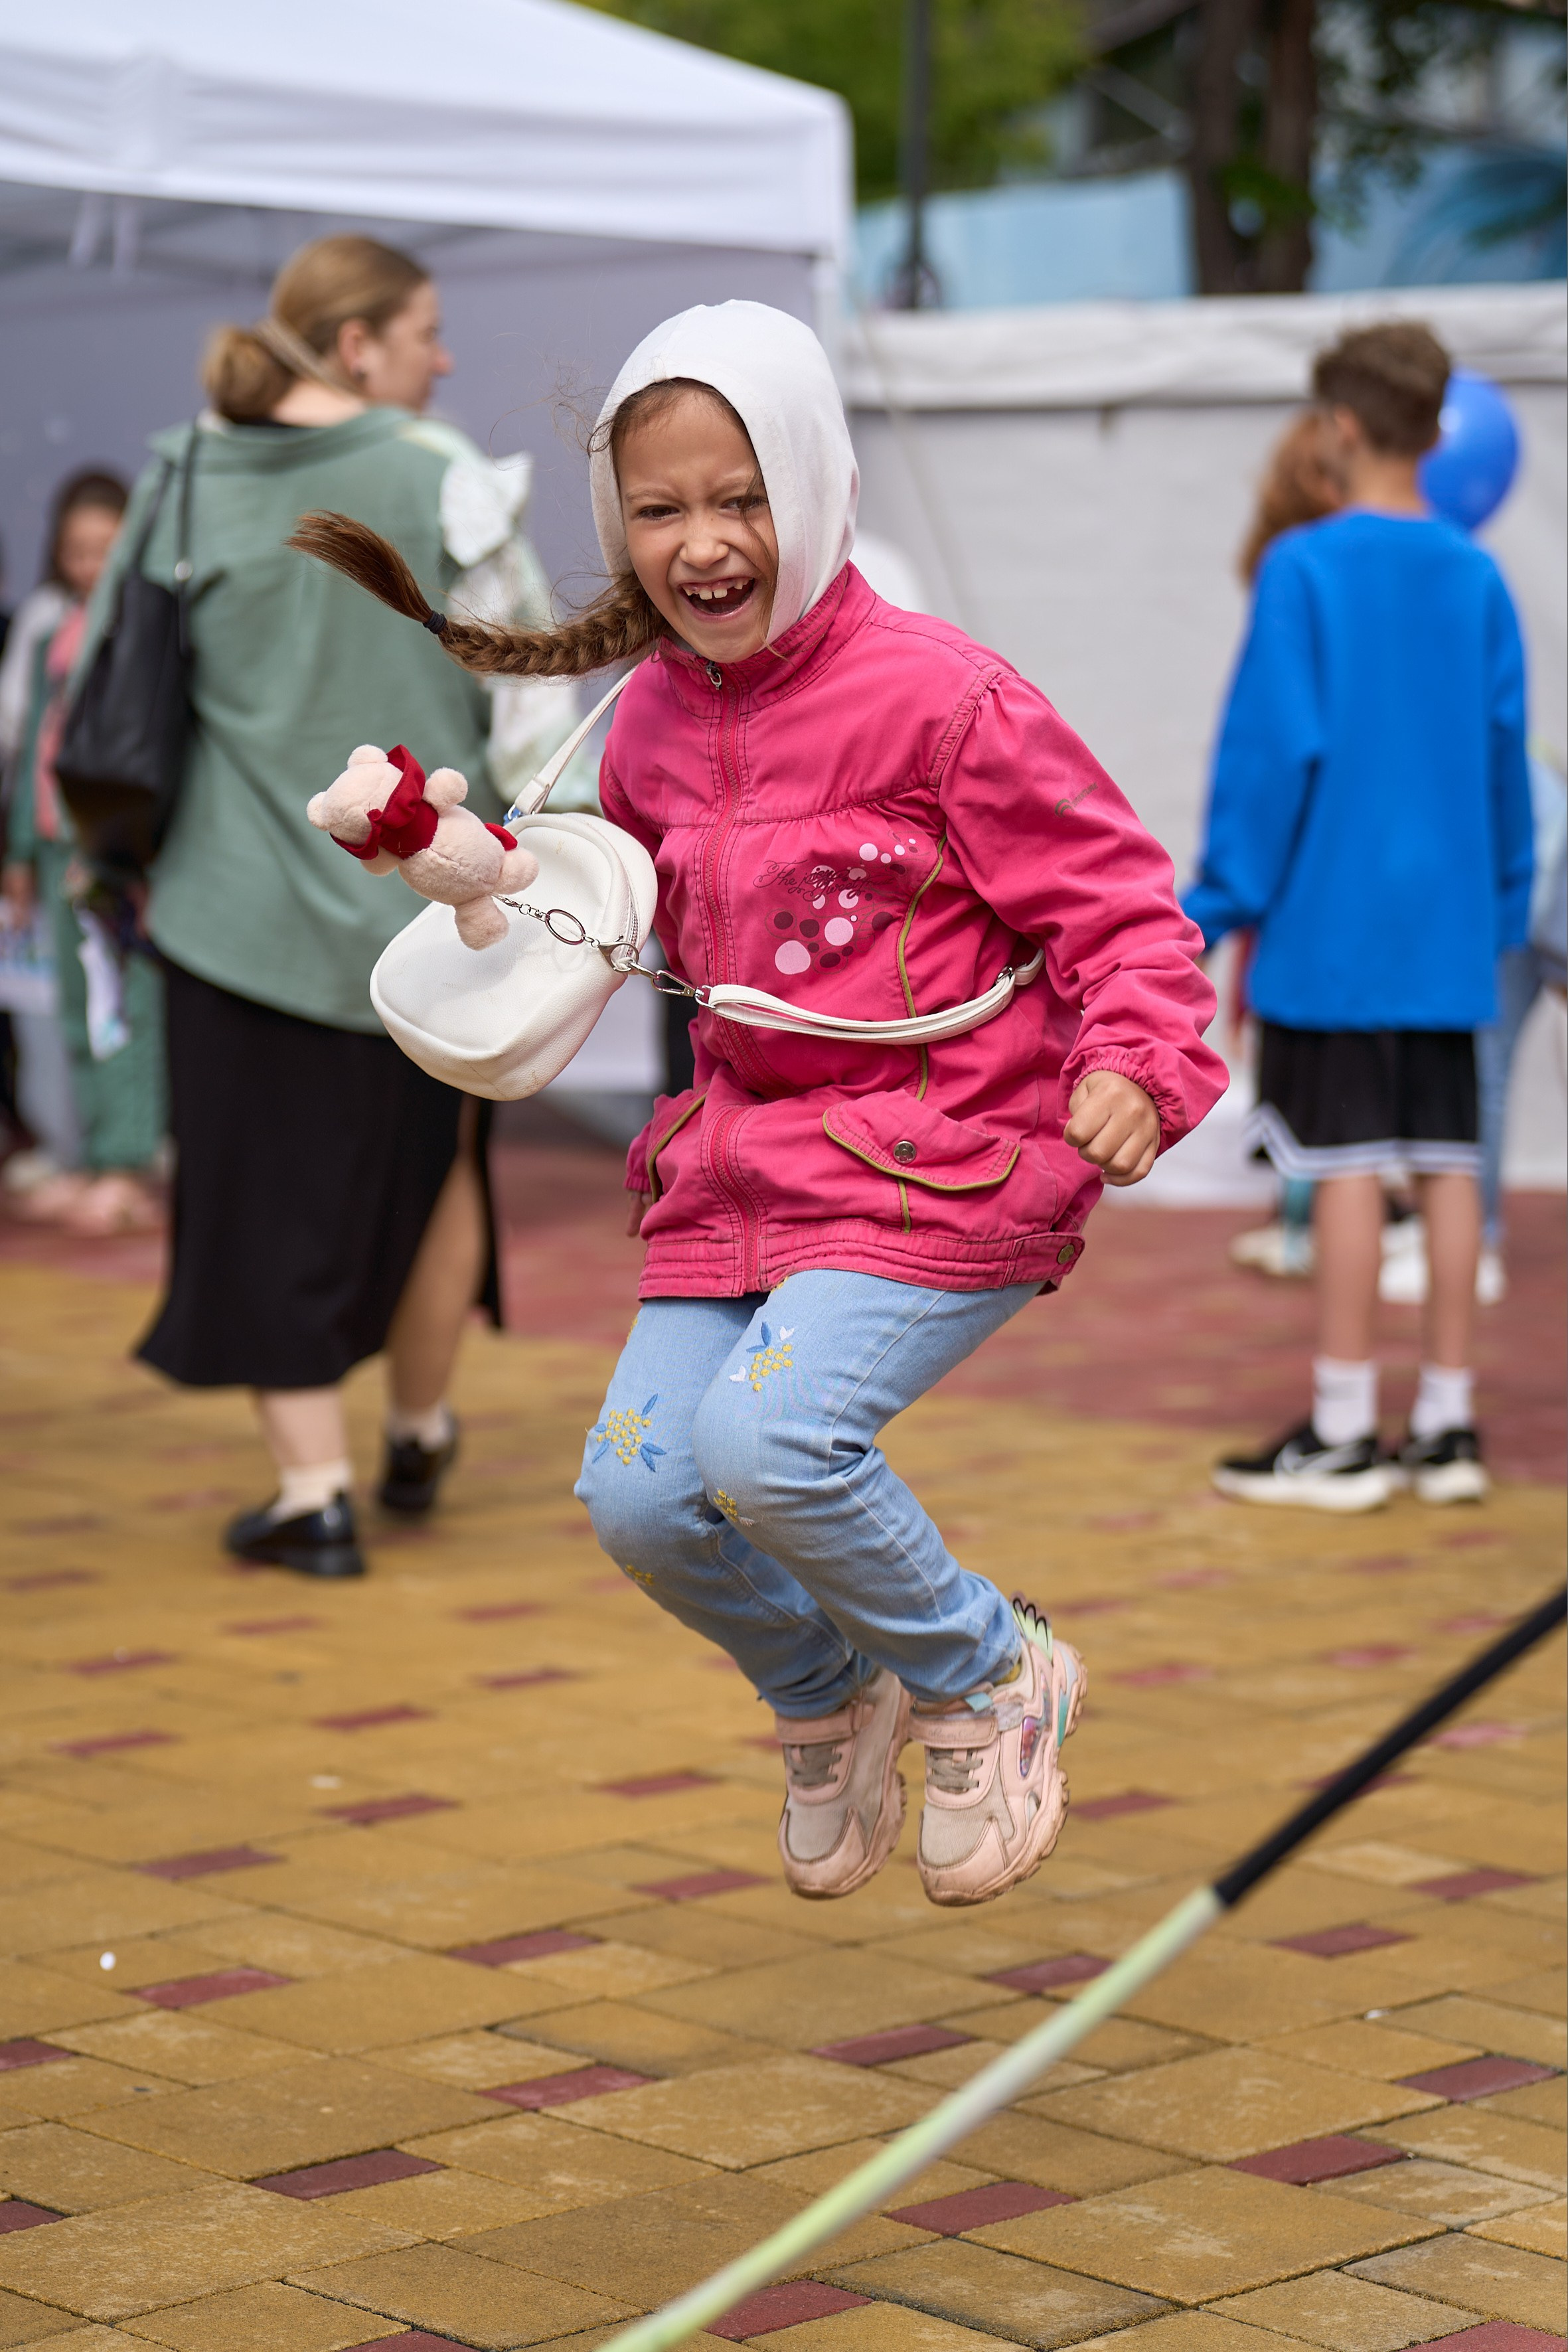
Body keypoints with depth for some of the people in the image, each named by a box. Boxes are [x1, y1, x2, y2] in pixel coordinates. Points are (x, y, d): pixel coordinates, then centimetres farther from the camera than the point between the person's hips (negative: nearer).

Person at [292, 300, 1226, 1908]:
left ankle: (988, 1681, 2)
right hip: (744, 1157, 7)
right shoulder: (653, 724, 6)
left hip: (944, 1162, -7)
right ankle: (827, 1698, 27)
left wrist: (1133, 1064, -25)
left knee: (765, 1441, -26)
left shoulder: (935, 696, -14)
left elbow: (1117, 899, -9)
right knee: (635, 1495, -5)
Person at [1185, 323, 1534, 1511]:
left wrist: (1230, 910, -4)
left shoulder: (1307, 568, -8)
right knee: (1448, 1164, 7)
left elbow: (1269, 748, -10)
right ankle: (1448, 1426, 11)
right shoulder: (1478, 579, 6)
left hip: (1333, 925, -5)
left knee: (1347, 1164, -2)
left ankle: (1344, 1434, 2)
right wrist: (1501, 907, 19)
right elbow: (1505, 754, 10)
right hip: (1447, 929, 5)